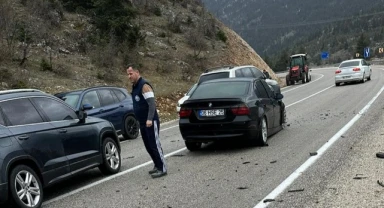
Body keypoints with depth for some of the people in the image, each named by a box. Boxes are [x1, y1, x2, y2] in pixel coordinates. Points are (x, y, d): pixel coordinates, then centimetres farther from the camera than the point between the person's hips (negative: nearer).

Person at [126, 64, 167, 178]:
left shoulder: (144, 85, -14)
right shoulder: (134, 87, 14)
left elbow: (152, 103, -21)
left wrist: (150, 119, -29)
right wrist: (142, 120, 16)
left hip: (151, 122, -9)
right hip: (142, 122, 9)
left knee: (155, 145, -8)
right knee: (148, 146, 12)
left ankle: (162, 169, -5)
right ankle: (157, 166, 23)